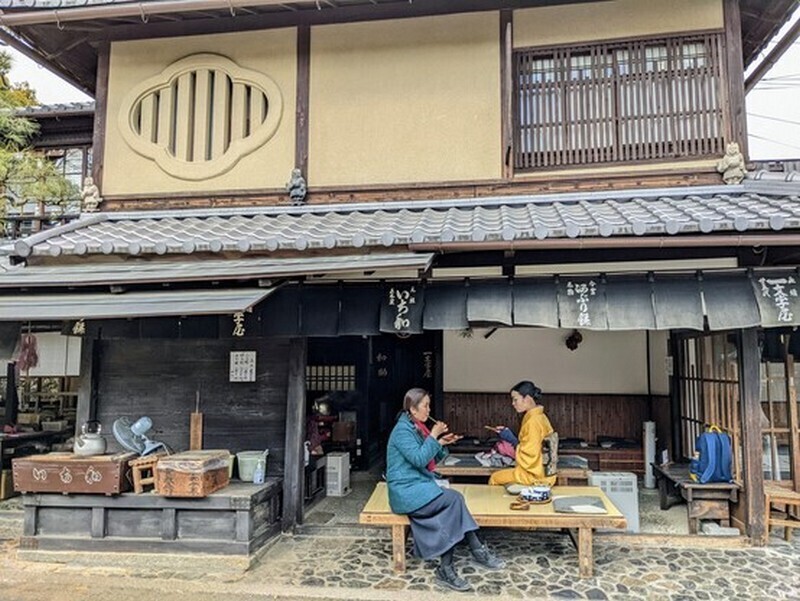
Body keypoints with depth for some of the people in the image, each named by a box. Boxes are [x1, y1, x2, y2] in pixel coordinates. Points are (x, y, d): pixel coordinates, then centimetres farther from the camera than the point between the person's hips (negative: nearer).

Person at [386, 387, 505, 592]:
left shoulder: (417, 427, 15)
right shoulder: (402, 430, -13)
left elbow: (430, 460, 19)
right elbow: (419, 460, -22)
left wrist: (441, 444, 3)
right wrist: (433, 436, -17)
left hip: (418, 485, 9)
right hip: (407, 491, -9)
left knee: (452, 509, -17)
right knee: (454, 499, -22)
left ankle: (446, 569, -15)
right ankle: (477, 550, -10)